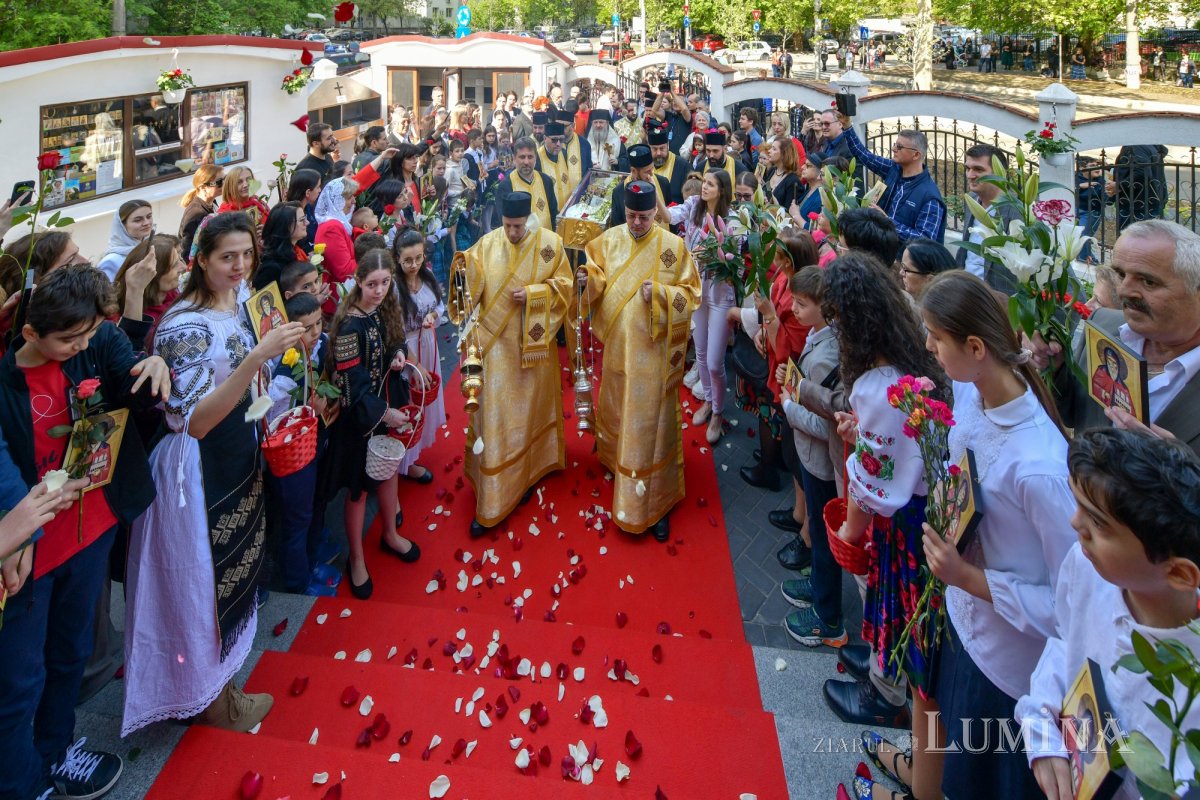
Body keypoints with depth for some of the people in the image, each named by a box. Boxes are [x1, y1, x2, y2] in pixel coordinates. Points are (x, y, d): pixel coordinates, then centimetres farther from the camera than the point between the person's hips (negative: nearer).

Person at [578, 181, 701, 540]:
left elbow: (691, 294, -7)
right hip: (618, 346, 4)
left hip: (654, 352, -4)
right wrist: (587, 278, -19)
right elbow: (598, 278, 4)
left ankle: (655, 503, 9)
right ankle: (616, 461, 49)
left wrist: (659, 293, -24)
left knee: (651, 423, -1)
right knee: (616, 410, 21)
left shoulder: (673, 246, -9)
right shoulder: (609, 239, 2)